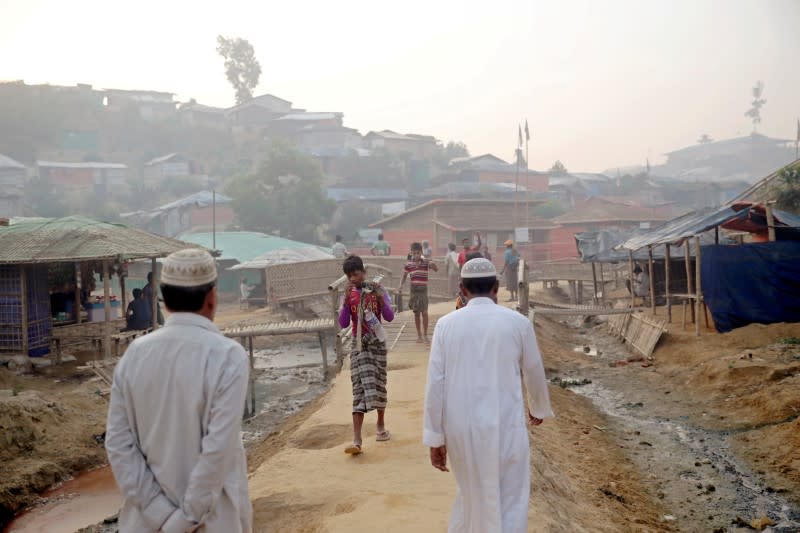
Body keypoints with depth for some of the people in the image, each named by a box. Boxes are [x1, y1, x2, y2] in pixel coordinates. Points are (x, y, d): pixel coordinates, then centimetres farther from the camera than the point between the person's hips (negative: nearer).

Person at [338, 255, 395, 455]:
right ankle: (357, 440, -14)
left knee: (378, 385, 10)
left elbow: (390, 317, -10)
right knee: (360, 388, -8)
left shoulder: (377, 290, -3)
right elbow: (343, 323, -7)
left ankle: (381, 426, 33)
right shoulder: (349, 294, 1)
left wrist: (380, 298, -24)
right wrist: (347, 299, -17)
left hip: (377, 343, 0)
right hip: (359, 345, 0)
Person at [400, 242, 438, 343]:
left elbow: (436, 269, -15)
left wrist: (430, 262, -31)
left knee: (424, 312, -7)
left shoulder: (426, 262, -3)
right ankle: (419, 335, 15)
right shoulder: (408, 264, 2)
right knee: (416, 313, 7)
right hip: (414, 290, 2)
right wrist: (401, 285, -7)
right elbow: (404, 277, 10)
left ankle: (425, 334, 4)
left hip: (423, 290, -2)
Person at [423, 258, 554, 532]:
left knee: (471, 494, 23)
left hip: (461, 429, 3)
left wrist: (435, 437, 2)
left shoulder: (446, 324, -2)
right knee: (510, 505, 9)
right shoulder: (517, 322, -4)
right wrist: (539, 409, 28)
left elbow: (435, 382, -4)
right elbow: (534, 374, 9)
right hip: (504, 427, -2)